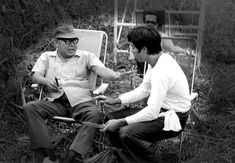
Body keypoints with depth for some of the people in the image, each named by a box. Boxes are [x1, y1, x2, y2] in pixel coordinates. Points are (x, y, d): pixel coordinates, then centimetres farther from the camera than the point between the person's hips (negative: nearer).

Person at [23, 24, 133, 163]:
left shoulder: (86, 56, 14)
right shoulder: (47, 57, 21)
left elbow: (101, 69, -3)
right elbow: (36, 75, 9)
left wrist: (116, 75, -25)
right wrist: (46, 81, -15)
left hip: (81, 101, -1)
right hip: (55, 102, 2)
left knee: (94, 114, -33)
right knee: (30, 107, -23)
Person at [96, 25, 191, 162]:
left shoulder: (162, 72, -28)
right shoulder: (158, 61, 1)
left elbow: (152, 112, -27)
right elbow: (143, 90, 11)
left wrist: (121, 122, -19)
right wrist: (115, 100, 4)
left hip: (172, 119, -9)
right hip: (160, 110, 9)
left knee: (126, 133, -29)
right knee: (111, 118, 5)